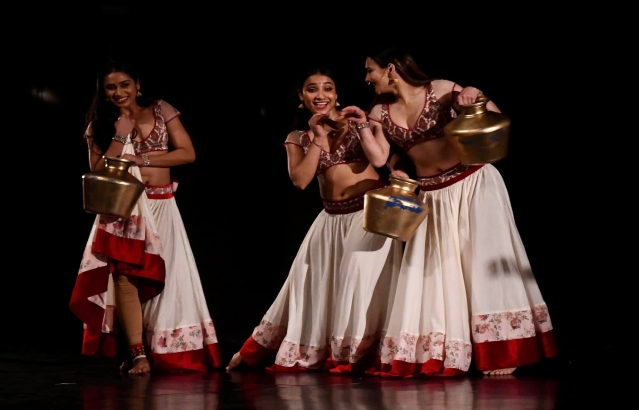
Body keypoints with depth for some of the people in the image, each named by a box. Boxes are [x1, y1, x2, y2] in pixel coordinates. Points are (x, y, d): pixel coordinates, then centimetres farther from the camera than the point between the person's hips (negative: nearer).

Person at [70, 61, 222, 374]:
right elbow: (98, 171, 0)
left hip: (160, 208, 0)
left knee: (164, 278, -2)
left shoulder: (161, 111, 6)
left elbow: (188, 153, -1)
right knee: (125, 275, -17)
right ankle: (138, 354, -19)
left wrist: (142, 159, -9)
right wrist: (119, 136, -8)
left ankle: (165, 353, 6)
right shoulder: (100, 125, 9)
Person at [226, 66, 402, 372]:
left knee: (362, 277, -13)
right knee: (311, 282, 10)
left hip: (371, 211, -4)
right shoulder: (298, 137, 7)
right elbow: (300, 180, -9)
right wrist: (317, 139, -10)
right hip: (332, 218, 4)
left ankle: (356, 353, -6)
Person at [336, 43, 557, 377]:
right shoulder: (381, 113, 5)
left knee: (483, 258, -7)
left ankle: (500, 353, -3)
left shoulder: (440, 89, -7)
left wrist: (475, 98, -25)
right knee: (435, 269, 4)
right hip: (432, 197, 5)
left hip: (474, 183, -5)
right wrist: (362, 125, -8)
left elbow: (495, 116, -6)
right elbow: (379, 158, -2)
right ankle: (441, 356, 10)